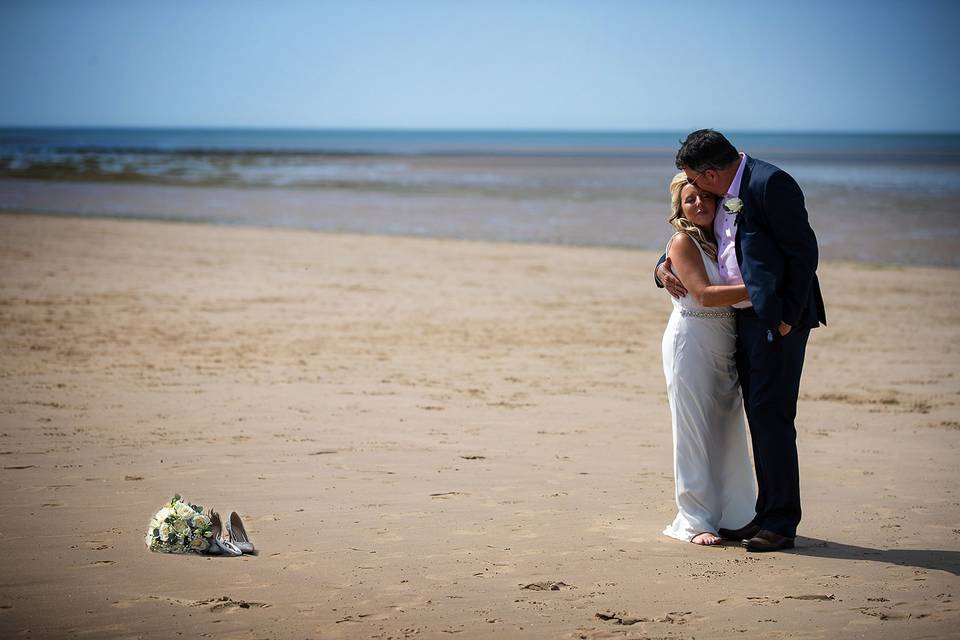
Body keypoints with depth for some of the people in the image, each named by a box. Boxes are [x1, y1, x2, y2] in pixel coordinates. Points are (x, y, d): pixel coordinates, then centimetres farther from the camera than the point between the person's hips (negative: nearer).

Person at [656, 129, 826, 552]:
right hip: (745, 318, 9)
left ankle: (782, 523, -3)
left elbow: (804, 252, -16)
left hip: (778, 318, -9)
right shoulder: (721, 196, 13)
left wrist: (787, 318, -17)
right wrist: (663, 268, 6)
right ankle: (767, 515, 17)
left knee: (771, 415, -9)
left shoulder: (770, 184, -14)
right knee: (758, 416, 11)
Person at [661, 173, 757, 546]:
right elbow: (704, 294, -18)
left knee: (728, 431, 9)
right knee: (694, 432, -3)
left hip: (725, 346, 6)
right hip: (690, 342, -6)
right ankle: (695, 521, 1)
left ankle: (731, 515, 18)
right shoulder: (683, 242, -6)